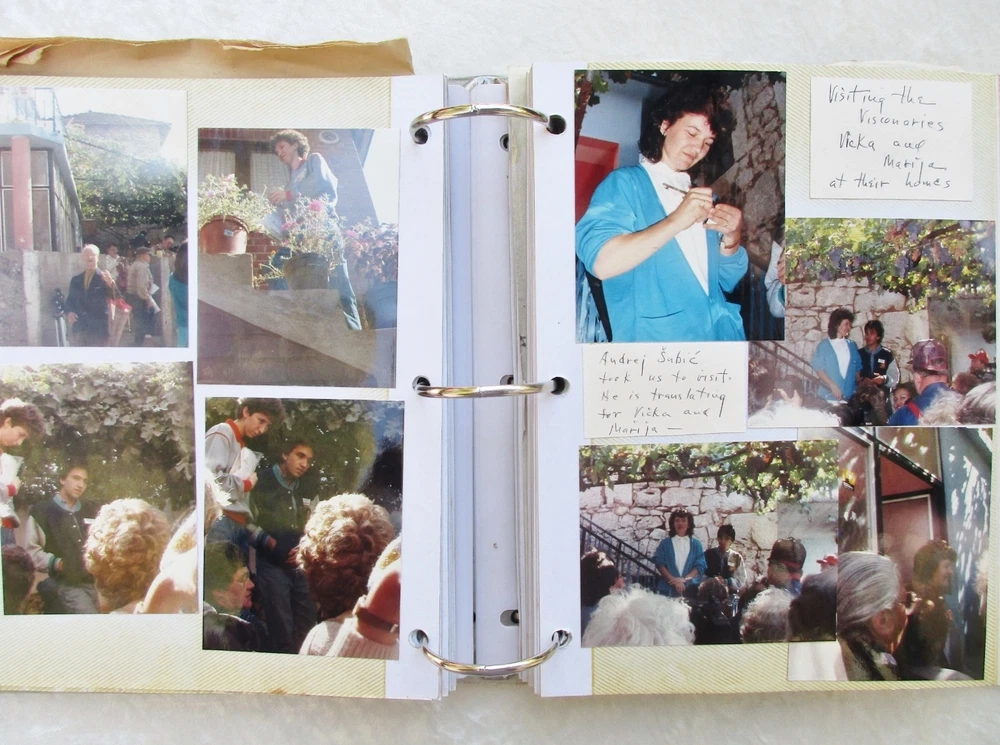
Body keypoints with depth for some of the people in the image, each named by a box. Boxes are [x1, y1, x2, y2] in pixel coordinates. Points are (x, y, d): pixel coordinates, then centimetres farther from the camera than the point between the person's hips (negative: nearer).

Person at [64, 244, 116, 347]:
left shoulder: (105, 277, 0)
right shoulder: (76, 279, 14)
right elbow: (70, 300, 18)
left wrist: (110, 284, -33)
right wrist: (69, 312, -2)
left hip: (99, 328, -4)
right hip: (80, 327, 4)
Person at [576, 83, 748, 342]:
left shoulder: (702, 196, 17)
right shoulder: (624, 182, -2)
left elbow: (728, 281, 15)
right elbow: (601, 262, -18)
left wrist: (731, 239, -3)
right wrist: (676, 221, -17)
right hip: (659, 335, -5)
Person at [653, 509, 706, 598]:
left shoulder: (696, 544, 13)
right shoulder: (665, 543, 10)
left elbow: (700, 565, 4)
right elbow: (660, 563, 1)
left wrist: (684, 579, -11)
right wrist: (673, 580, -13)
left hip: (691, 589, 1)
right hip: (668, 589, -1)